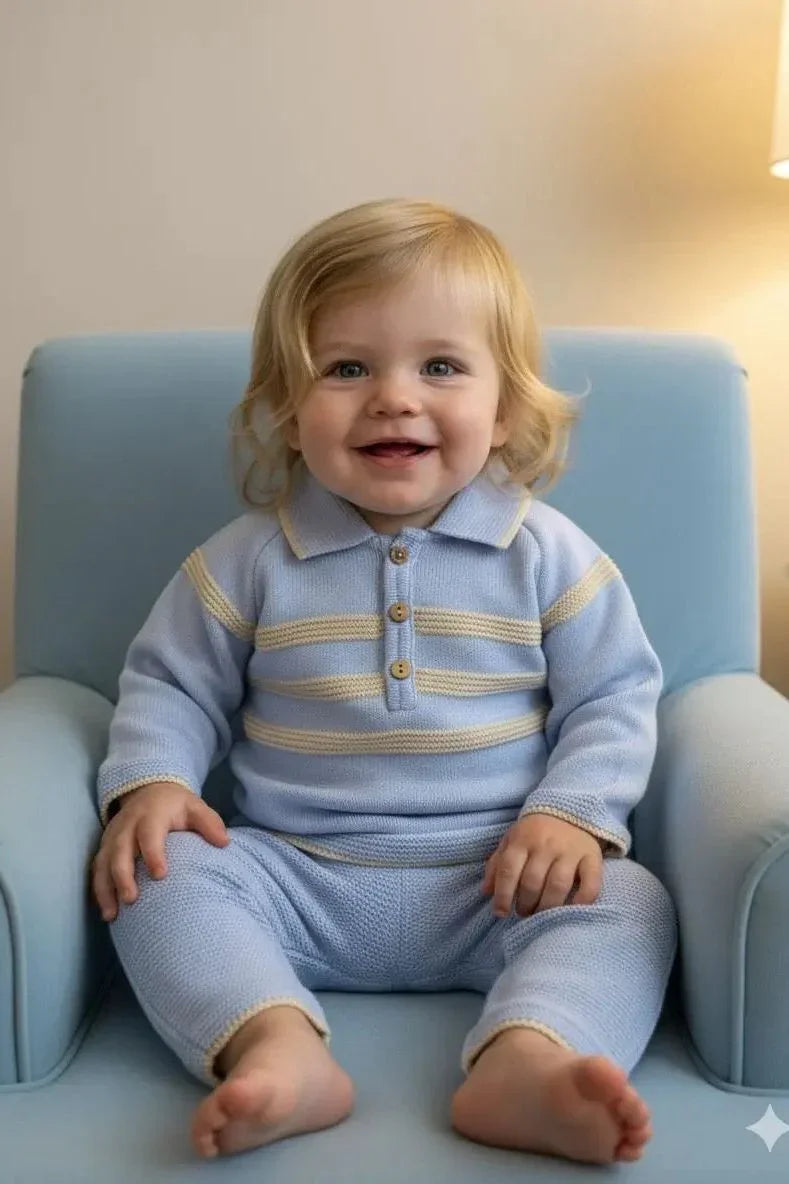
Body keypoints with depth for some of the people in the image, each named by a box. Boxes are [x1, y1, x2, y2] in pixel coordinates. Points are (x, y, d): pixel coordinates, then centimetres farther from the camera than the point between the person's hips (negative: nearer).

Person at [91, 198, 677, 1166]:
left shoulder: (549, 556, -2)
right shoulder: (248, 560, 0)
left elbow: (613, 698, 2)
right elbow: (170, 685, 8)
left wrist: (573, 810, -14)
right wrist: (148, 782, -11)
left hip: (495, 886, 0)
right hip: (293, 877, 1)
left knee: (627, 904, -23)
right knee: (163, 875, -21)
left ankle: (524, 1060, -42)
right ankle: (275, 1043, -37)